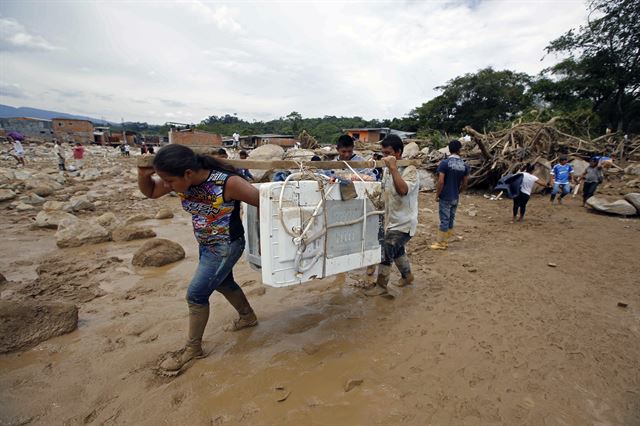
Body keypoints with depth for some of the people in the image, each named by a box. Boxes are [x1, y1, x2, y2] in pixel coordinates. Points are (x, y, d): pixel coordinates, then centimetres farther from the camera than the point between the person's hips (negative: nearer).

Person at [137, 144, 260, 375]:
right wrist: (143, 174, -18)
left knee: (196, 294, -1)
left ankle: (192, 349, 21)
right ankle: (248, 317, 48)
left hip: (226, 247, -7)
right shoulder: (183, 181, -12)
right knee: (223, 283, 23)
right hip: (206, 245, 8)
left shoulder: (227, 183, -31)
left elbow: (263, 202, -23)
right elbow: (150, 192, 3)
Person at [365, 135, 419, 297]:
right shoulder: (387, 170, 3)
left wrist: (393, 168, -34)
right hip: (392, 221, 8)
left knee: (386, 251, -11)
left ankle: (382, 285, 9)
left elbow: (403, 190, -37)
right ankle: (407, 275, 48)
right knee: (397, 250, 23)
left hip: (404, 223, -8)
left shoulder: (410, 170, -19)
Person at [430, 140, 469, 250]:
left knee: (444, 220, 0)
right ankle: (445, 241, 23)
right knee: (451, 219, 13)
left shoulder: (444, 163, -14)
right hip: (455, 198, 5)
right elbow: (464, 184, 6)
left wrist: (437, 195, -8)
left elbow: (440, 181, -19)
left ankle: (441, 243, 9)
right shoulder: (464, 165, 2)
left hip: (445, 197, -5)